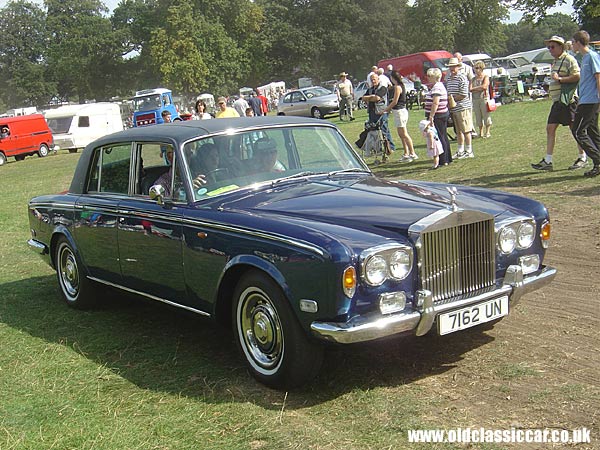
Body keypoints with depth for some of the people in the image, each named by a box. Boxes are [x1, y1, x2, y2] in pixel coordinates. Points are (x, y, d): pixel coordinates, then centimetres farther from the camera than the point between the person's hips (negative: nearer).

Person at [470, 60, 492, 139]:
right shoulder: (473, 79, 13)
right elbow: (470, 89, 1)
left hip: (484, 98, -5)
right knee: (478, 116, 6)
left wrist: (474, 88, -6)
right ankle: (481, 132, 13)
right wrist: (480, 88, -11)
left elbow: (484, 86, -15)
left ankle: (487, 132, 4)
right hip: (475, 99, 5)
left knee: (486, 116, -2)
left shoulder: (485, 77, 1)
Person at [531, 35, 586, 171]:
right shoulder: (556, 62, 19)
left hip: (567, 99, -9)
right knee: (550, 128, 3)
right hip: (557, 100, 9)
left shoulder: (569, 59, -9)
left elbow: (577, 76, -21)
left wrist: (560, 79, -21)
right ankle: (547, 161, 4)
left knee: (575, 128, -1)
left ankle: (583, 157, 11)